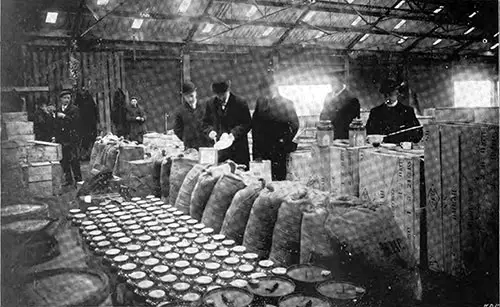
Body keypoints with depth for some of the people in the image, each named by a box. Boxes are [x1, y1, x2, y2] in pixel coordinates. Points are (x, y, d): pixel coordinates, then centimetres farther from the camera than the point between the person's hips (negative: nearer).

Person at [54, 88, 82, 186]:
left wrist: (64, 116, -12)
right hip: (61, 139, 6)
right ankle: (68, 179, 14)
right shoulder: (58, 110, 18)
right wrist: (56, 137, 18)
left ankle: (78, 178, 2)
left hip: (72, 138, -6)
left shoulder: (74, 109, 0)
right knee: (64, 160, 6)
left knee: (74, 159, -7)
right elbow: (56, 124, 24)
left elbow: (75, 121, -14)